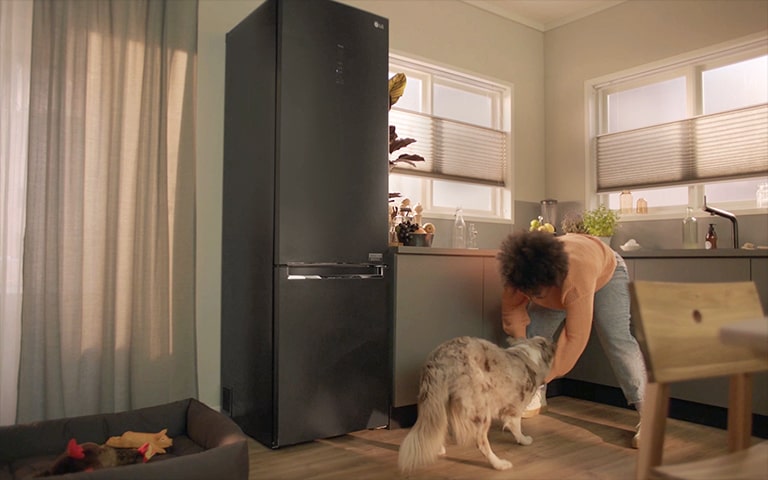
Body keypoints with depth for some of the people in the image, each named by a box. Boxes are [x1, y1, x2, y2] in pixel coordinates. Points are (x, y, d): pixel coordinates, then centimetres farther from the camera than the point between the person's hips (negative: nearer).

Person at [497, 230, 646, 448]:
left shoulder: (576, 279, -48)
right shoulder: (519, 274, -34)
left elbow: (575, 337, -42)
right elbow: (513, 308, -16)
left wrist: (544, 376, -35)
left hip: (604, 272, -5)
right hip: (561, 288, 5)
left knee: (617, 341, -21)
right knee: (534, 334, -4)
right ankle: (534, 398, 10)